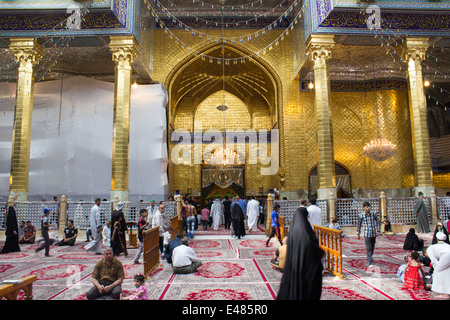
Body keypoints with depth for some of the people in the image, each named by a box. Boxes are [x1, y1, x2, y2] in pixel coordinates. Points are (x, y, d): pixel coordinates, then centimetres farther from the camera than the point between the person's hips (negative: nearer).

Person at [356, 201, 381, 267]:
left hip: (373, 234, 3)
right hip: (366, 234, -3)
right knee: (368, 248, -8)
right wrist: (358, 234, 9)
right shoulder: (361, 215, -4)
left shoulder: (373, 214, 0)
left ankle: (370, 257, 38)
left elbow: (377, 222, 13)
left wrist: (378, 231, 10)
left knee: (372, 247, 14)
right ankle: (371, 263, -7)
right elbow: (359, 224, 7)